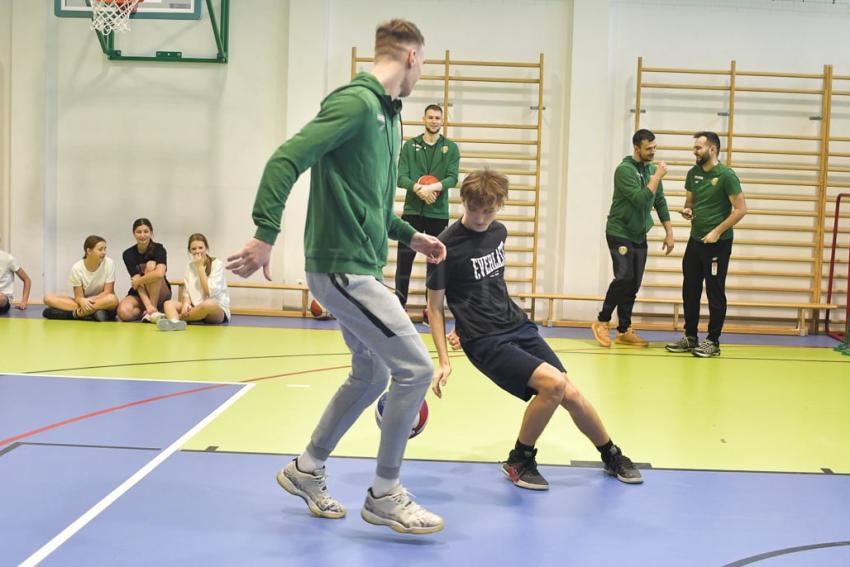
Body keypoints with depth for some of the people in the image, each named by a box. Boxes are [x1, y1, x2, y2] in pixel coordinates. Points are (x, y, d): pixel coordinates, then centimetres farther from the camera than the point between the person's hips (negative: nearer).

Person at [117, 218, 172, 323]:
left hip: (160, 294, -1)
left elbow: (160, 274, -32)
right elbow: (136, 281, -20)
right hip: (138, 295, 1)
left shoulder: (159, 249, -12)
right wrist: (148, 305, -32)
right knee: (124, 312, -32)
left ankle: (154, 311, -25)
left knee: (151, 265, -28)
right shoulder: (128, 254, -8)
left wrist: (138, 281, -21)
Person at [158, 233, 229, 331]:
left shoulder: (218, 264, -5)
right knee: (168, 303, -15)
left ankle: (172, 317, -25)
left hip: (218, 309, -5)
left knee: (207, 304, -39)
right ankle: (174, 322, -49)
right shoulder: (190, 267, 10)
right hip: (195, 308, 5)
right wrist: (186, 304, -19)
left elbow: (210, 291, -15)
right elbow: (186, 292, 5)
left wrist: (200, 267, -11)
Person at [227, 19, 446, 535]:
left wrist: (410, 235, 21)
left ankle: (306, 471, 33)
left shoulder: (387, 114, 15)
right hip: (343, 267, -10)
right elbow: (287, 159, -21)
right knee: (416, 369, -7)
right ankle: (385, 495, 8)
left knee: (371, 375, 18)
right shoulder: (356, 101, -14)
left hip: (358, 267, 10)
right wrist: (266, 235, -26)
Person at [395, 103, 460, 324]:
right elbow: (400, 177, -2)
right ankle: (400, 304, 5)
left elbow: (453, 178, -6)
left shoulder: (451, 148, 5)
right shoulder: (410, 145, 6)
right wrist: (417, 187, -21)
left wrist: (435, 187, -23)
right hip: (412, 211, 0)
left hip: (438, 213, 0)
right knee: (404, 258, -2)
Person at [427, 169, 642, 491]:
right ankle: (519, 462, -4)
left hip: (518, 326, 6)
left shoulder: (499, 232, 6)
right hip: (484, 341, -6)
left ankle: (612, 456, 24)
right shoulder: (446, 245, -12)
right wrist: (444, 361, -10)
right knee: (553, 383, -24)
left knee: (570, 394, -2)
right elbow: (435, 306, -6)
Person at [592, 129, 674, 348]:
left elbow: (660, 202, 13)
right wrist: (657, 177, -19)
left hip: (639, 236, 7)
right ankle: (602, 321, 0)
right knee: (624, 278, -16)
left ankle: (624, 331, 14)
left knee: (633, 285, 6)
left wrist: (669, 232, 10)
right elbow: (640, 200, -24)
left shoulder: (652, 169, 7)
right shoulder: (625, 170, -15)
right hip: (619, 233, -7)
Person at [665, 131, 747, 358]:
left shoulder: (726, 175, -12)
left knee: (715, 293, 1)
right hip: (695, 240, 7)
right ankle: (690, 337, 22)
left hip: (718, 243, -7)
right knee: (690, 290, 11)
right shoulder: (693, 173, 7)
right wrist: (687, 210, -4)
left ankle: (713, 342, 10)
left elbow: (741, 209, -13)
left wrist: (717, 232, -17)